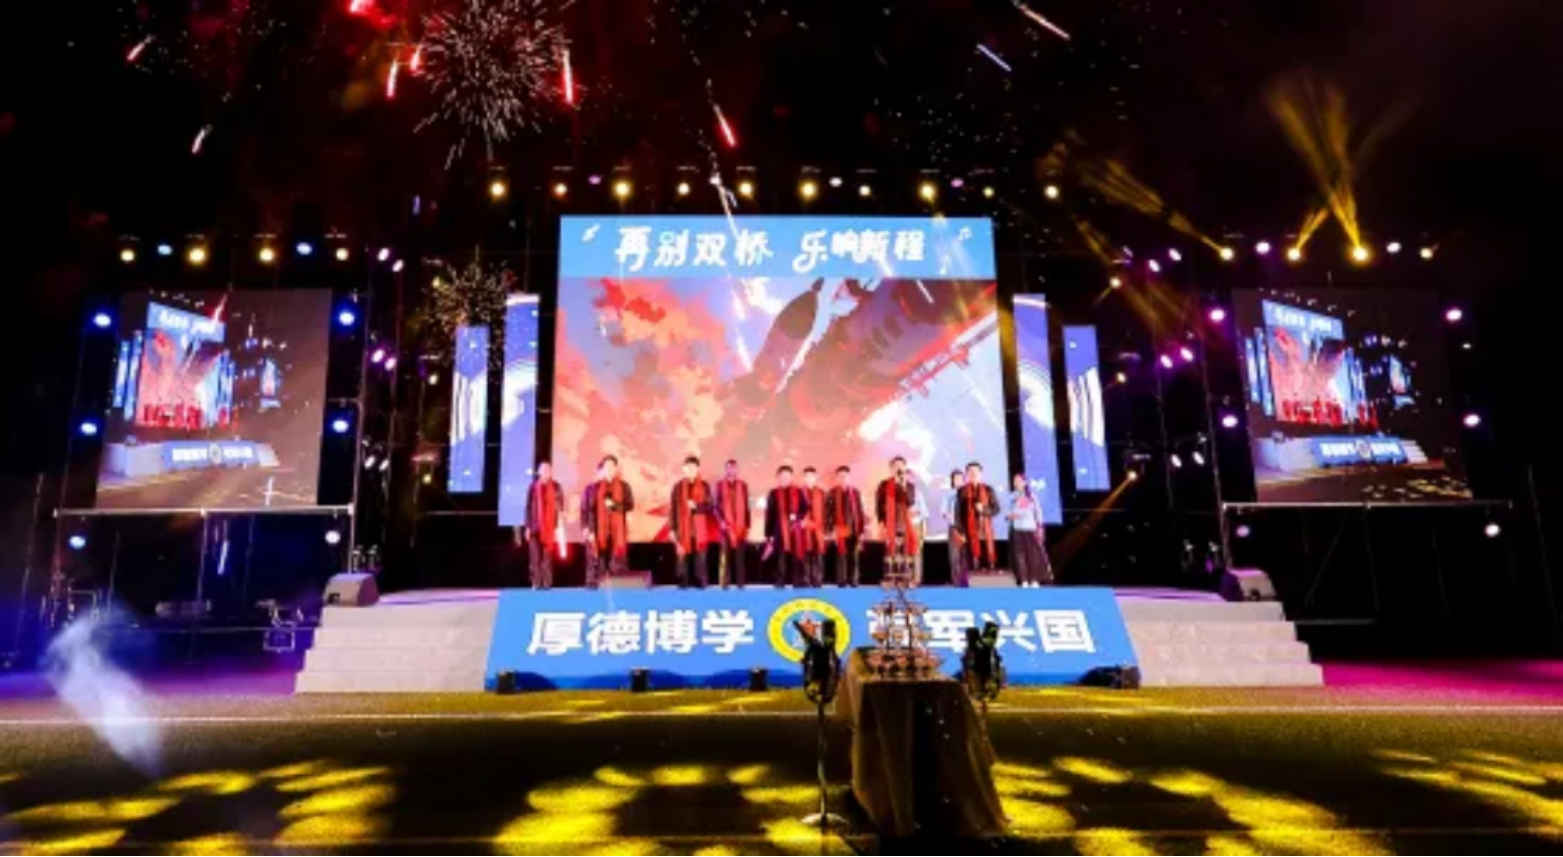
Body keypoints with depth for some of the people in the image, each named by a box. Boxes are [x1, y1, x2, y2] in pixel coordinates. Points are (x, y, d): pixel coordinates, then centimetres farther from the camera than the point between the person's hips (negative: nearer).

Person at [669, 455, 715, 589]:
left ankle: (701, 584, 6)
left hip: (699, 529, 0)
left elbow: (710, 506, 2)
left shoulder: (704, 486, 5)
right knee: (683, 557, 0)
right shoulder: (678, 487, 5)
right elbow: (672, 508, 3)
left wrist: (696, 506, -15)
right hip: (683, 529, 0)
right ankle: (683, 584, 8)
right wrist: (672, 528, -1)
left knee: (700, 557, -1)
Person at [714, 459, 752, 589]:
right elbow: (716, 506, 3)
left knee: (740, 556, 1)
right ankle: (725, 583, 2)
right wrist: (721, 521, -10)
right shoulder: (720, 485, 5)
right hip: (726, 526, -1)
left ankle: (741, 583, 4)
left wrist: (748, 525, 4)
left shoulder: (743, 485, 9)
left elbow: (746, 507, 8)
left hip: (741, 526, 1)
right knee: (726, 555, -2)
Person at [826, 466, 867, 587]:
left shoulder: (856, 493, 6)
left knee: (854, 558, 5)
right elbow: (827, 512, -2)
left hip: (854, 531, 2)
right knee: (841, 557, -1)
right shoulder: (832, 493, 0)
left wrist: (861, 531, 5)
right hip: (840, 532, -2)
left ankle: (854, 582, 12)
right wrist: (831, 530, -9)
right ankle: (842, 582, 6)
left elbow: (860, 512, 8)